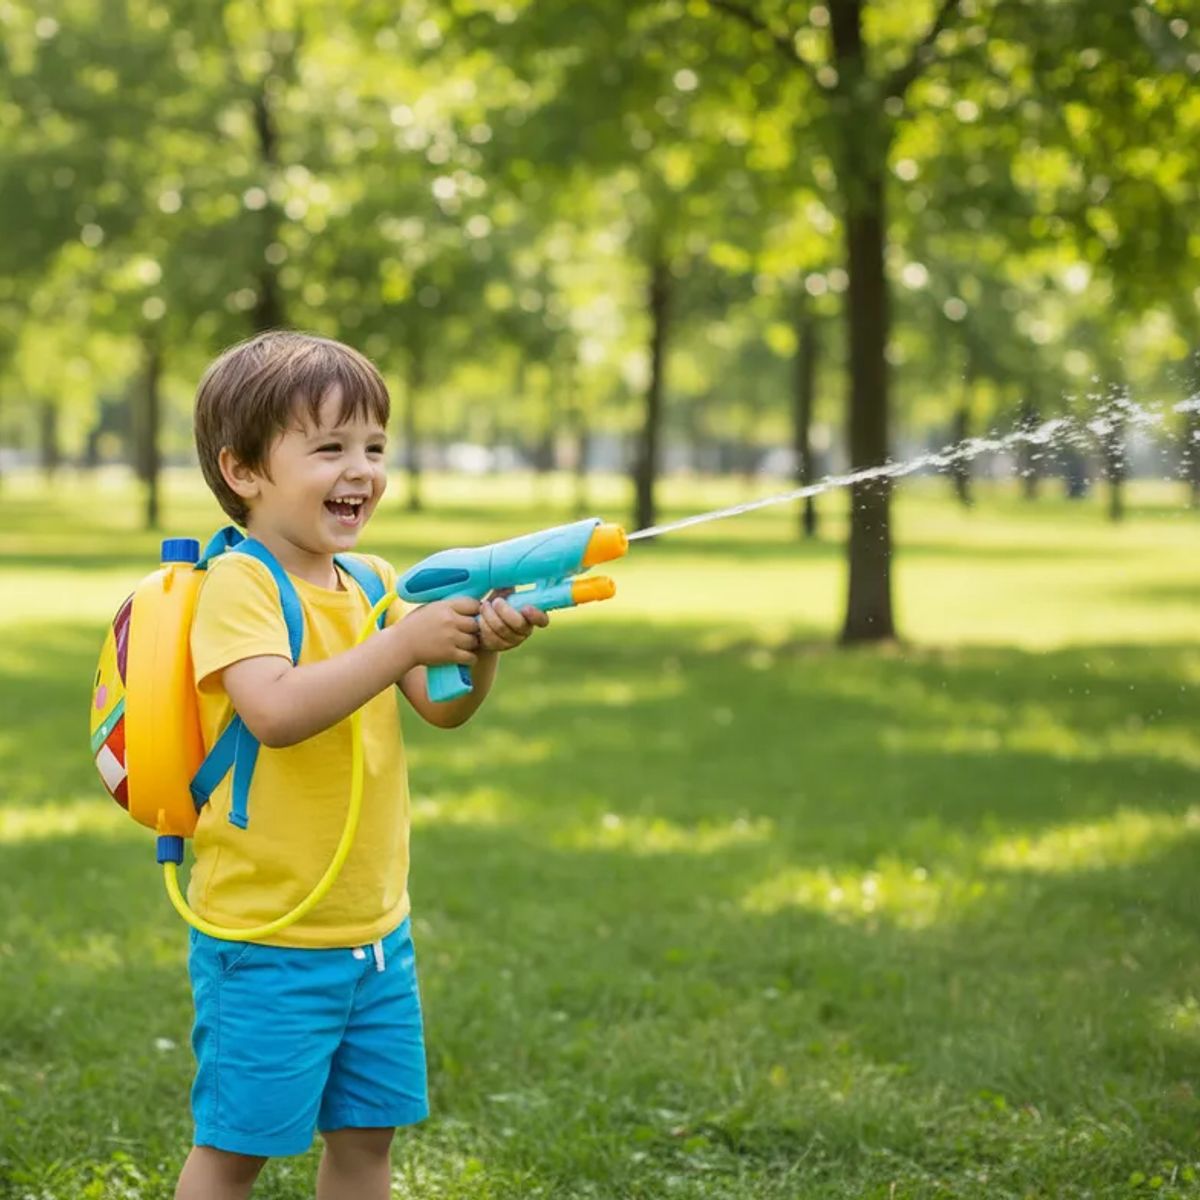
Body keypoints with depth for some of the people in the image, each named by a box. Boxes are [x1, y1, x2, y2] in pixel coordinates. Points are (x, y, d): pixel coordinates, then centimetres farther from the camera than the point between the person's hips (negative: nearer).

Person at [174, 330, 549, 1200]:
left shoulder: (373, 582, 7)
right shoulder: (239, 585, -15)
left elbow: (443, 709, 0)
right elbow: (275, 711, -31)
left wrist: (482, 648, -21)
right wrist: (405, 642, -31)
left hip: (377, 930, 7)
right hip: (267, 938, -7)